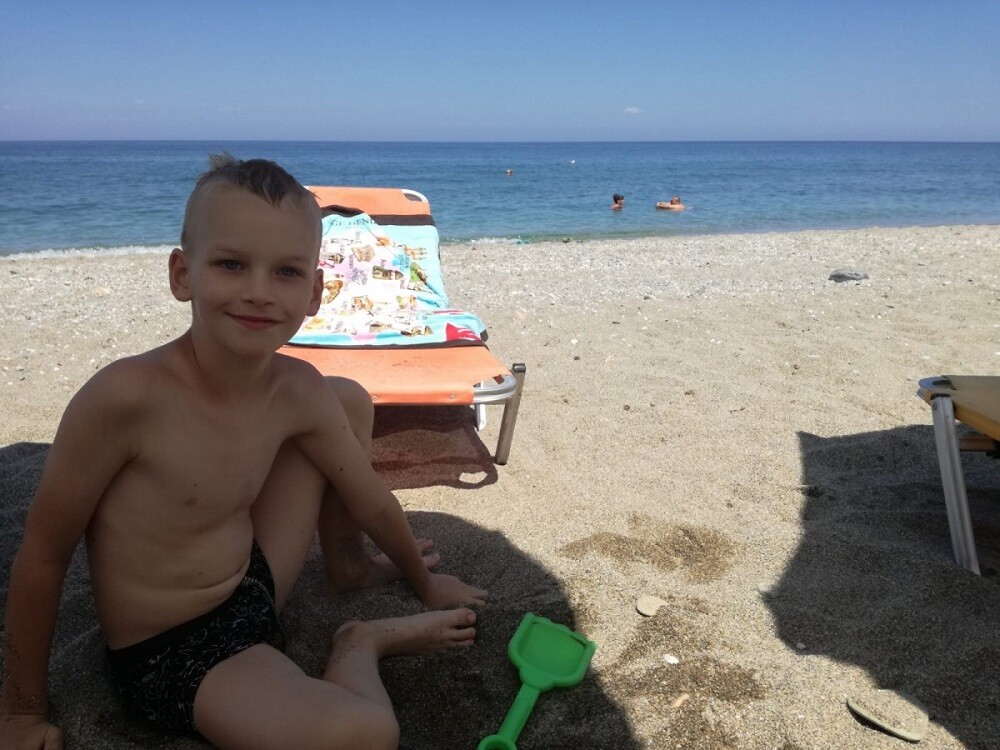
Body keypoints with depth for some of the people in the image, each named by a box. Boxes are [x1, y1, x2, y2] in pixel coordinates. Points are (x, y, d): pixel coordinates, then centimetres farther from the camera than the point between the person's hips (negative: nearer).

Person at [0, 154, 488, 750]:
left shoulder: (300, 393, -12)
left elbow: (373, 501, 4)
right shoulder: (126, 396, -28)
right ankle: (364, 642, 3)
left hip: (254, 579, 6)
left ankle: (347, 564, 26)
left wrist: (424, 580, 19)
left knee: (351, 398, 7)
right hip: (169, 654, -6)